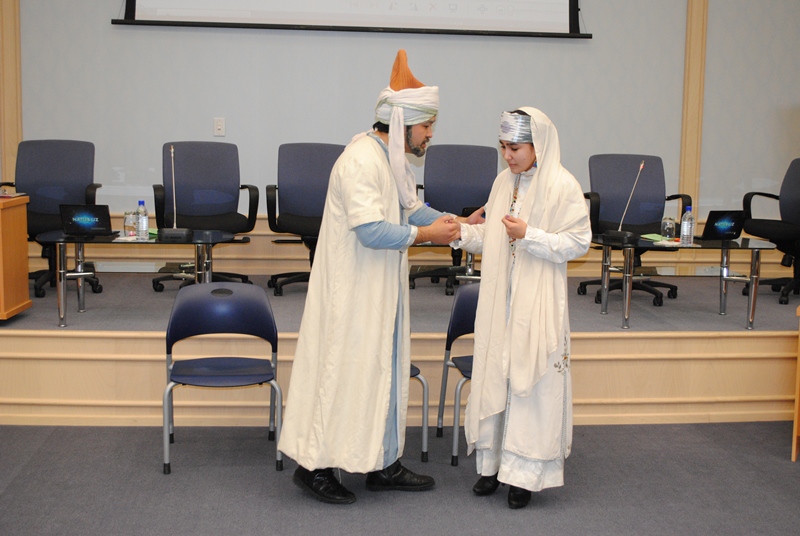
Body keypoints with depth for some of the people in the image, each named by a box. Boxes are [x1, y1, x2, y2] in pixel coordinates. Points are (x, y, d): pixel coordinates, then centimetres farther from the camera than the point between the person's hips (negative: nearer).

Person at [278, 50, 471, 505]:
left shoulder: (393, 159, 11)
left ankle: (384, 463, 26)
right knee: (346, 370, -2)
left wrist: (456, 223, 7)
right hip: (354, 291, -10)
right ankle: (315, 465, 13)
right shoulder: (361, 161, -21)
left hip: (381, 292, 10)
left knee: (384, 369, 15)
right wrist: (425, 234, -18)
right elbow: (372, 230, -27)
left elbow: (412, 209, 19)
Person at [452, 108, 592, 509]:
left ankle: (524, 474, 9)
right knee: (493, 378, 9)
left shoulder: (562, 185, -9)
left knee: (531, 383, -1)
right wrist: (461, 232, 0)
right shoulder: (504, 181, 10)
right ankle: (492, 463, 22)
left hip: (538, 303, -6)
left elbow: (577, 242, -11)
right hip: (499, 300, 6)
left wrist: (529, 235, -20)